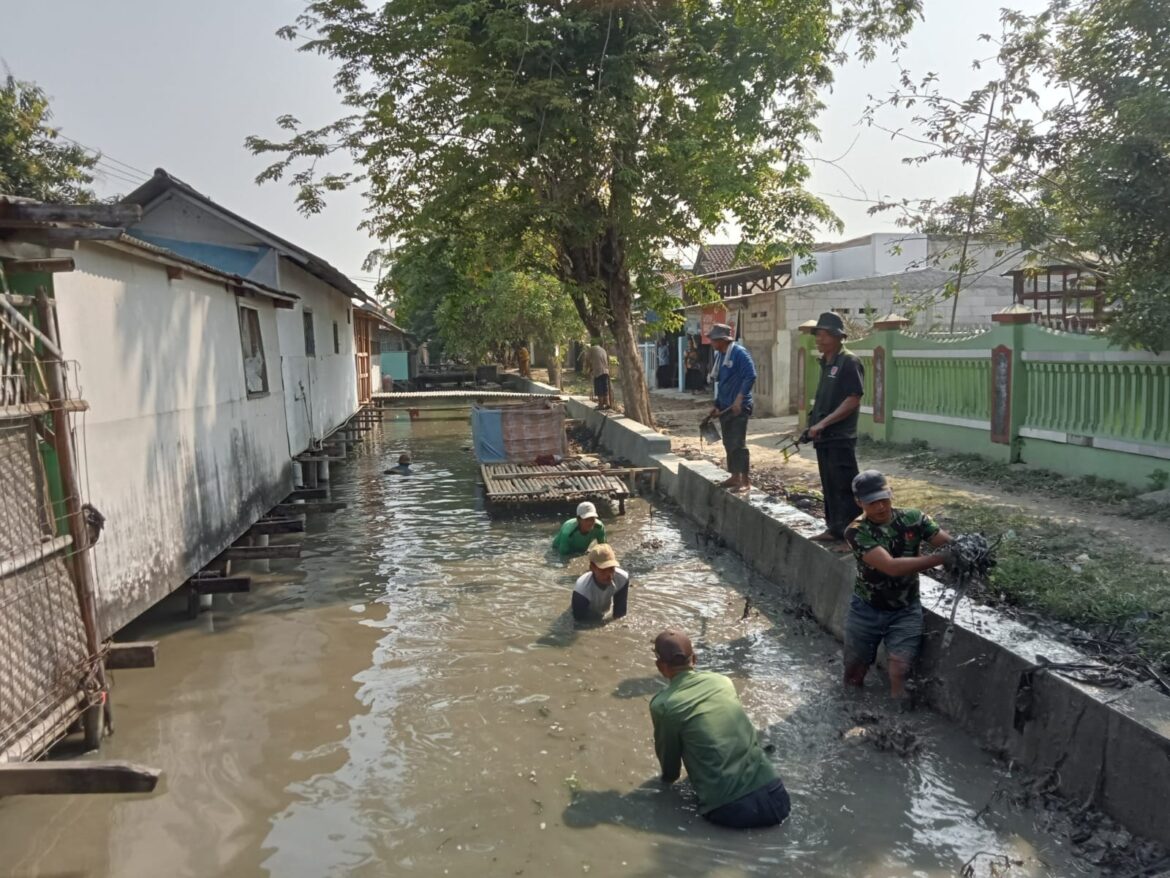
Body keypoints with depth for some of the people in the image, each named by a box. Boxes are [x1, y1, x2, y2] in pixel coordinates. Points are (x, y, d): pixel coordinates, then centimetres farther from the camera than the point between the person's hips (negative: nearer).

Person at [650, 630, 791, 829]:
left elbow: (667, 754, 11)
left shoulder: (662, 705, -4)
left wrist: (668, 777, 35)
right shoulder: (722, 680, 11)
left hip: (730, 810, -4)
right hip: (776, 798, 4)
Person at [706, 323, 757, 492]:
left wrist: (739, 399, -25)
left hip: (739, 407, -9)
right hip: (725, 407, 9)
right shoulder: (722, 355, 13)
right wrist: (717, 405, 20)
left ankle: (745, 480, -1)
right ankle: (735, 476, 22)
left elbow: (750, 376, -21)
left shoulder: (739, 352, -13)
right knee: (728, 443, 12)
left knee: (738, 443, -7)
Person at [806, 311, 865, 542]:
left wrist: (823, 423, -20)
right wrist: (814, 424, 12)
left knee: (845, 488, -4)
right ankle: (835, 528, 24)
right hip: (824, 437, 9)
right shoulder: (826, 363, 14)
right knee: (830, 488, 14)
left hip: (841, 438, -9)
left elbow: (853, 401, -19)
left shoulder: (849, 362, -13)